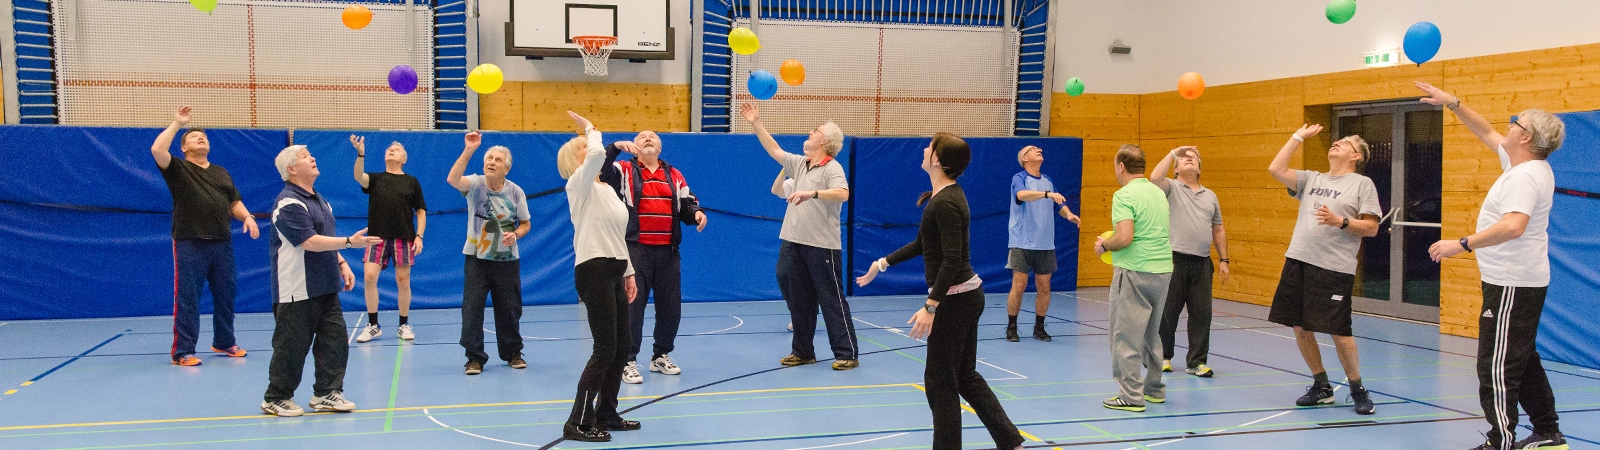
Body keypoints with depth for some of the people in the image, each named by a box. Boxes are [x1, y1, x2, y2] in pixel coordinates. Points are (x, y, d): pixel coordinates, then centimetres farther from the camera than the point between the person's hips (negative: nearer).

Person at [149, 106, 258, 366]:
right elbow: (157, 150, -16)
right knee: (187, 298, -4)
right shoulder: (178, 169, 2)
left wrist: (247, 217, 0)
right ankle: (182, 351, 1)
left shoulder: (221, 173, 18)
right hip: (190, 243, -5)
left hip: (222, 242, 5)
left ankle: (224, 342, 26)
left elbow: (234, 202, 20)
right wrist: (177, 124, -10)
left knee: (226, 294, 12)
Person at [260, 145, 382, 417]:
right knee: (291, 346, -1)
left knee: (335, 340, 6)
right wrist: (350, 242, -26)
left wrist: (342, 264, 12)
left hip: (325, 287, 9)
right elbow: (309, 242, -24)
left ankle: (327, 393, 15)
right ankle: (275, 399, 12)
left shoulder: (319, 200, 16)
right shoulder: (289, 203, -15)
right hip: (297, 291, -9)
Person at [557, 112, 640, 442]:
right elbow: (598, 154, -28)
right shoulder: (579, 185, -7)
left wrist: (628, 273, 20)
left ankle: (606, 414, 22)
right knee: (605, 348, -11)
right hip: (594, 271, -9)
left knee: (622, 345, 11)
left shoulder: (607, 189, 19)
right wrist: (590, 128, -9)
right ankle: (578, 423, -5)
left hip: (614, 272, 9)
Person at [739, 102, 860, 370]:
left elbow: (843, 193, -26)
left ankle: (847, 354, 4)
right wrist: (756, 123, 17)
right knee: (798, 300, 12)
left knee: (831, 300, -3)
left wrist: (812, 193, -38)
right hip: (793, 243, 7)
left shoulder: (832, 168, -10)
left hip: (822, 245, -7)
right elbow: (774, 150, 21)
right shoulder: (798, 163, 13)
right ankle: (802, 352, 22)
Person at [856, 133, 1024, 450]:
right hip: (966, 295, 10)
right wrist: (883, 263, 24)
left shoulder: (946, 203, -20)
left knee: (940, 379, 1)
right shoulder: (942, 197, 10)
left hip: (955, 299, -10)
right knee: (965, 376, 16)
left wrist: (930, 307, -26)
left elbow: (952, 261, -24)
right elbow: (922, 244, 20)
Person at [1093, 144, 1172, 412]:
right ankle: (1154, 389, 28)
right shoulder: (1159, 193, 13)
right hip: (1164, 269, 8)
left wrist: (1104, 245, -4)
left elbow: (1125, 237, -22)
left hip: (1135, 272, -8)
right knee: (1152, 335, 19)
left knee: (1126, 336, -2)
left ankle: (1131, 396, -1)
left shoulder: (1124, 195, -12)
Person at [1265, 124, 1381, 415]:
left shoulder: (1362, 184, 3)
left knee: (1338, 332, -6)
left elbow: (1371, 228, -3)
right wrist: (1298, 137, 14)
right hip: (1298, 261, 5)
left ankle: (1358, 389, 14)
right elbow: (1276, 169, 7)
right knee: (1300, 328, 7)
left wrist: (1340, 221, -18)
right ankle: (1321, 386, 23)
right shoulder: (1312, 179, 17)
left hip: (1335, 268, -5)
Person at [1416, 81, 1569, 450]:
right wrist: (1452, 103, 20)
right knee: (1523, 361, 19)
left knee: (1497, 368, -9)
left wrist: (1463, 244, -33)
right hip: (1521, 281, 11)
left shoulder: (1525, 176, -21)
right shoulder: (1524, 165, 10)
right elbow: (1485, 132, 23)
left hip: (1513, 285, -11)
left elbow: (1513, 225, -36)